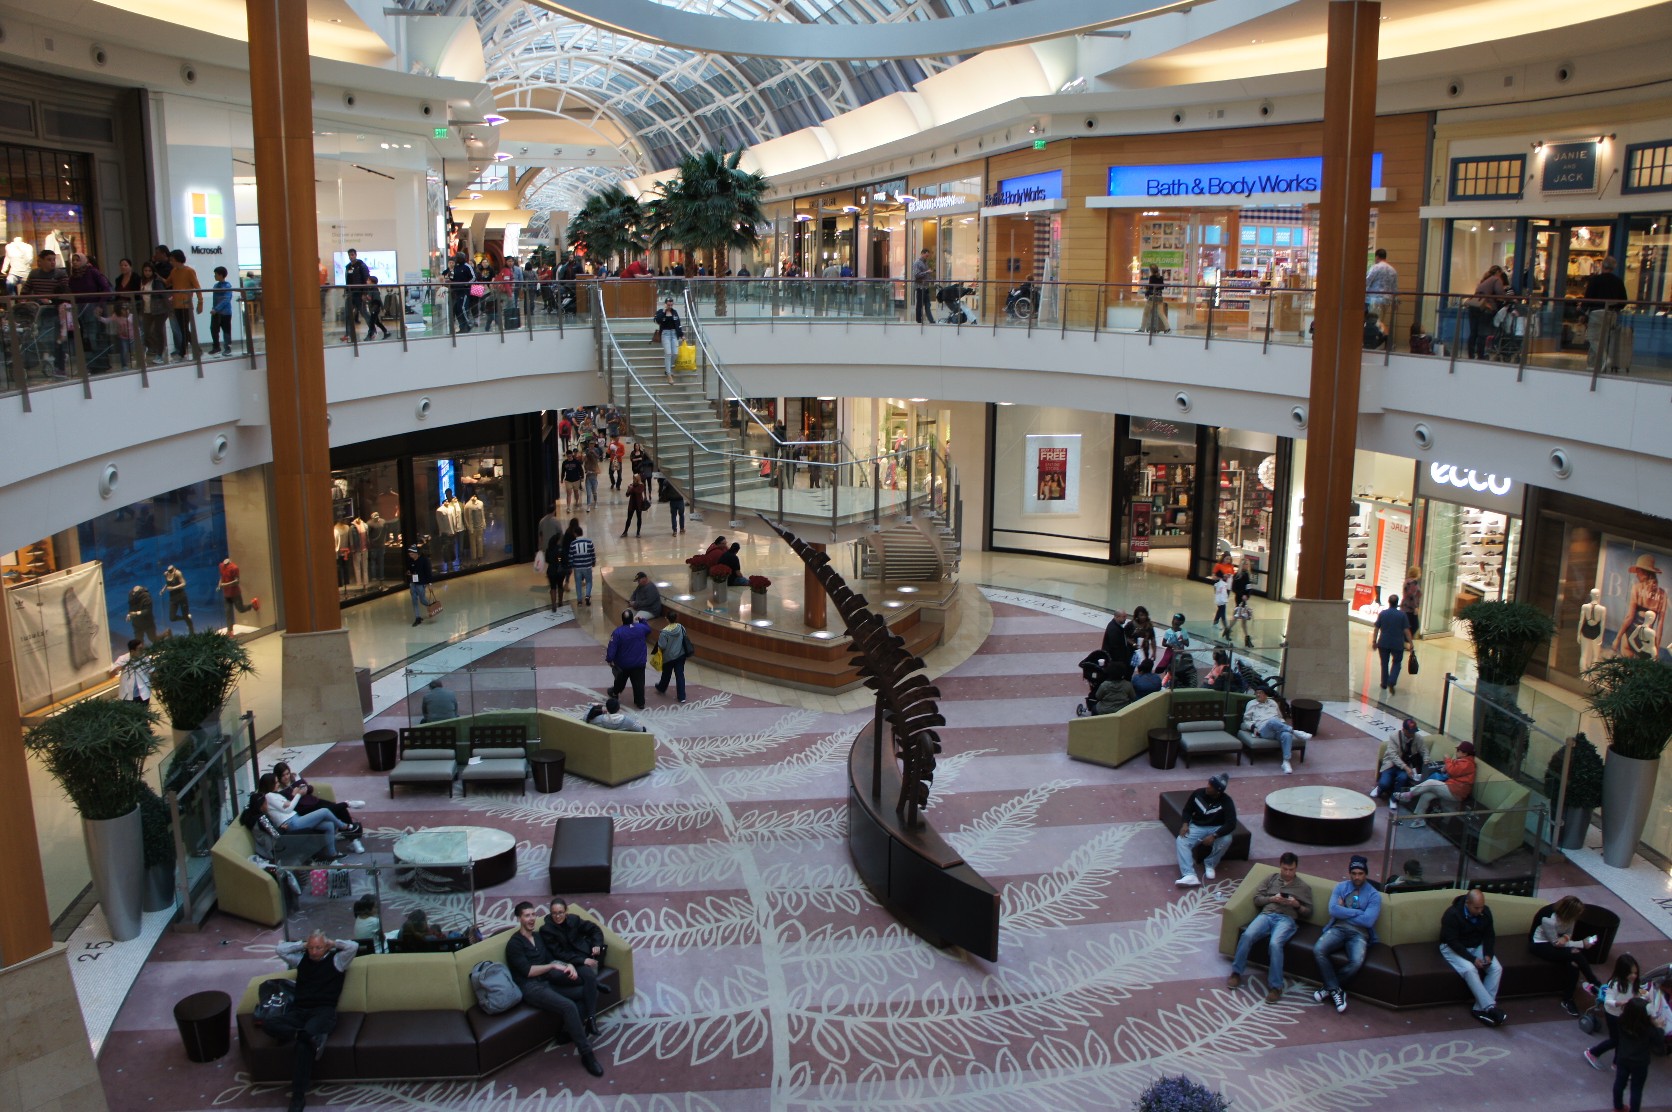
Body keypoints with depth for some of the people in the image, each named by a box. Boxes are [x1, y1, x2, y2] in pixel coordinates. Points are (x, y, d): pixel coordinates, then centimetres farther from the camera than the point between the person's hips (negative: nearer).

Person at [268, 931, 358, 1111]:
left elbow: (353, 946, -5)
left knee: (304, 1042, -35)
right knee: (268, 1025, -28)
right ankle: (313, 1037, -44)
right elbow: (279, 949, 20)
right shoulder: (301, 959, 23)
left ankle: (298, 1097, -36)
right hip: (299, 1011, 5)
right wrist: (303, 945, 19)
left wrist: (332, 943, 9)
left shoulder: (336, 960, 11)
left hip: (324, 1011, -5)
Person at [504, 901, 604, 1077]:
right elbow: (528, 971, -14)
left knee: (589, 992, -6)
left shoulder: (538, 937, 19)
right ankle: (586, 1054, -24)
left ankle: (571, 1031, -3)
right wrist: (553, 966, -19)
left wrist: (568, 965, -4)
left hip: (548, 983, 9)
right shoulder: (514, 944, -7)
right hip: (531, 988, -9)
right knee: (568, 1006, -31)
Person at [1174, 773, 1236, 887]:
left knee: (1226, 840, -36)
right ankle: (1190, 875, -41)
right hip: (1197, 827, 2)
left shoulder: (1226, 802, -18)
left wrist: (1214, 836, -36)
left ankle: (1210, 864, -9)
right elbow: (1187, 810, 6)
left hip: (1216, 828, -2)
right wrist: (1185, 823, -14)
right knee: (1181, 841, -26)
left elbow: (1231, 824, -26)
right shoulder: (1198, 793, -9)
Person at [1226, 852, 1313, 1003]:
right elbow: (1257, 898, 16)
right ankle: (1236, 973, -14)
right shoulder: (1272, 879, 22)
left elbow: (1309, 913, 16)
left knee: (1275, 944, -35)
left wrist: (1297, 905, -4)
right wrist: (1272, 898, -3)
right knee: (1247, 935, -29)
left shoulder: (1304, 887, 18)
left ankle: (1276, 987, -29)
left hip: (1287, 919, -2)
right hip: (1266, 914, 2)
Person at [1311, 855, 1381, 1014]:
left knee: (1356, 962, -33)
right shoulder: (1340, 887, 11)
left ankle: (1330, 988, -9)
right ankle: (1336, 990, -14)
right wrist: (1358, 912, -6)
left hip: (1359, 934, -1)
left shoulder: (1374, 895, 5)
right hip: (1338, 929, 2)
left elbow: (1368, 920, -10)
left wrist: (1344, 912, -4)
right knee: (1318, 949, -29)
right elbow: (1333, 910, -6)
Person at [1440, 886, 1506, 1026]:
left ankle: (1480, 1008, -19)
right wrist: (1472, 959, -29)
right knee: (1469, 969, -33)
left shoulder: (1485, 912, -8)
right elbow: (1452, 941, -25)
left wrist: (1488, 954, -15)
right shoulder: (1452, 914, -26)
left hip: (1477, 947, 6)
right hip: (1453, 948, -6)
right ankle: (1490, 1008, -31)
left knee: (1497, 968, -18)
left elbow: (1489, 935, 2)